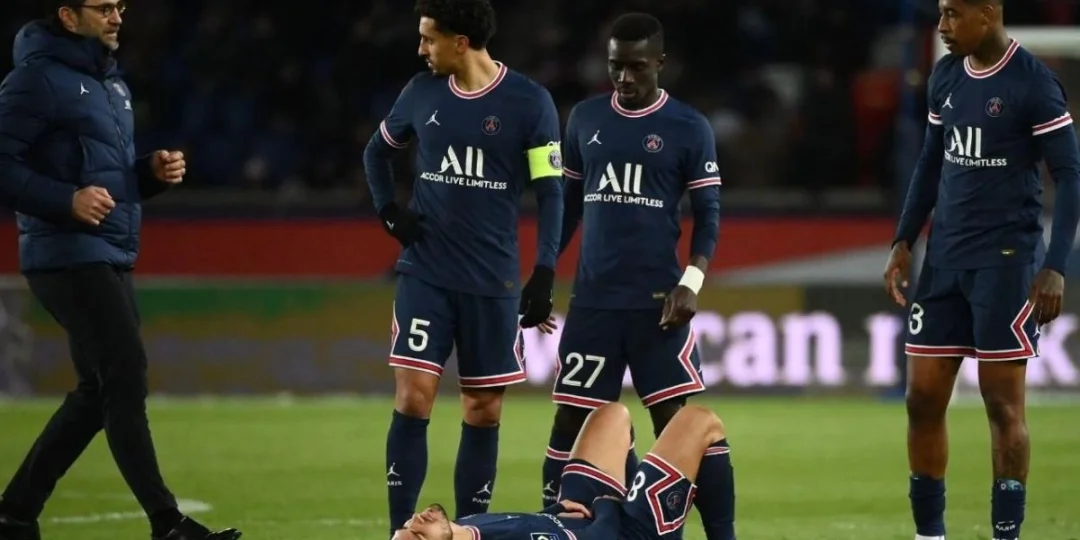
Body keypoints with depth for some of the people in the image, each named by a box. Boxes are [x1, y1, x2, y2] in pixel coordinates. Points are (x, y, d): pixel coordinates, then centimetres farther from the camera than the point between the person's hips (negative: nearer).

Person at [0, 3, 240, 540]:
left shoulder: (111, 83, 19)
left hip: (113, 259, 10)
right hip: (68, 256, -10)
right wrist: (67, 200, -26)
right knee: (126, 377, -13)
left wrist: (152, 172, 6)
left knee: (99, 391, 10)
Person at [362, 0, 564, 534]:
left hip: (492, 282, -1)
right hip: (425, 274, 1)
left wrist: (544, 274, -12)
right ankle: (400, 531, -5)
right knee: (412, 398, -8)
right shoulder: (421, 93, 4)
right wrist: (389, 211, 6)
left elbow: (550, 192, -5)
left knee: (483, 409, 4)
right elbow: (377, 150, 22)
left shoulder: (529, 103, -6)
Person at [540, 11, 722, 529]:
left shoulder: (689, 129, -1)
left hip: (657, 298, -3)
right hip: (592, 297, 3)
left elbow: (708, 215, -1)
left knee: (675, 416, -6)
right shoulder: (585, 118, 10)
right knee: (570, 416, 2)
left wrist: (691, 281, -15)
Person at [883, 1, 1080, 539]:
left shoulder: (1033, 83, -11)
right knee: (923, 398, 5)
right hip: (945, 257, 6)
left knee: (1002, 402, -4)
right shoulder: (945, 76, 9)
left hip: (1005, 259, -6)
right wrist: (903, 242, 14)